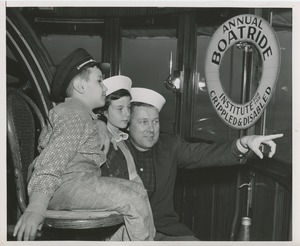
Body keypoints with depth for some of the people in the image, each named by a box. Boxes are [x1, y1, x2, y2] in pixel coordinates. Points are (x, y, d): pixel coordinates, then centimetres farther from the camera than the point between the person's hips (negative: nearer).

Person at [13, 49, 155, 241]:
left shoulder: (84, 115, 26)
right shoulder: (74, 114, -9)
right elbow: (53, 161, -22)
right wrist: (36, 208, -31)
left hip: (81, 181, 11)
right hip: (66, 185, -11)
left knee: (138, 190, 4)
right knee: (135, 202, -21)